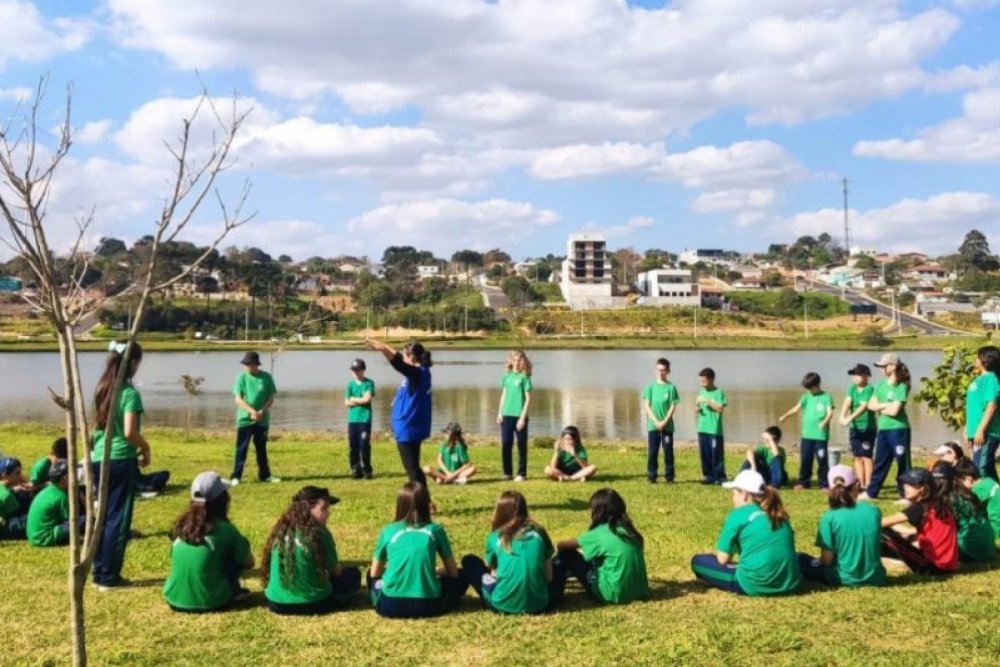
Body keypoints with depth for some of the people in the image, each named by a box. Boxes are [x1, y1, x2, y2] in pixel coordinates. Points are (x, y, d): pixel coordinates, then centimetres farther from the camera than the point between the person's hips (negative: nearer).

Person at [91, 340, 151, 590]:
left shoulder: (102, 389, 9)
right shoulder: (130, 393, -14)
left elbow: (97, 425, 15)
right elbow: (130, 432, -21)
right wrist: (146, 449, -3)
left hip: (99, 459, 7)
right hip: (121, 461, -7)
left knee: (104, 517, 15)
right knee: (118, 519, 1)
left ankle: (99, 572, 20)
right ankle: (109, 576, 6)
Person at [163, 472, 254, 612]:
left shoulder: (182, 524, 4)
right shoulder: (224, 529, -9)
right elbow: (249, 563, 4)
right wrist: (242, 548, 25)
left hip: (174, 599, 5)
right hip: (208, 601, -5)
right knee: (240, 548, 11)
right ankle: (233, 592, 12)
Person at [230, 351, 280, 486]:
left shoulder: (266, 377, -1)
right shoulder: (241, 377, -3)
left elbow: (271, 397, 0)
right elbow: (238, 399, -7)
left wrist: (262, 411, -15)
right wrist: (252, 411, -20)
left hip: (262, 420, 1)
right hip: (244, 419, -1)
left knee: (261, 449, 12)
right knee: (241, 449, -1)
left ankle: (265, 475, 21)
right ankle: (236, 476, 2)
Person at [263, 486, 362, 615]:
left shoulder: (281, 530, 2)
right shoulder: (319, 533, -15)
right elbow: (336, 571, -4)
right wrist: (339, 566, 21)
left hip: (276, 603, 6)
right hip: (312, 603, -6)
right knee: (353, 574, 14)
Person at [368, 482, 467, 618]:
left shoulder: (388, 531, 10)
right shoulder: (435, 530, 8)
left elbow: (374, 573, 21)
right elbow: (453, 572, 15)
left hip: (390, 606, 2)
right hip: (427, 606, -2)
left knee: (372, 576, 32)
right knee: (460, 578, 23)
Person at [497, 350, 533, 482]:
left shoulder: (524, 377, -5)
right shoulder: (507, 376, 8)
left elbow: (528, 399, -7)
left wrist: (523, 417, -12)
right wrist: (500, 413, 8)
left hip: (519, 416, -4)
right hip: (507, 415, 4)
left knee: (521, 445, 2)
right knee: (505, 444, 5)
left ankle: (521, 473, 10)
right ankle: (507, 472, 16)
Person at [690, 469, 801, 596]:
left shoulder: (738, 514, -3)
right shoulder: (778, 513, 13)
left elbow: (723, 559, -1)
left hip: (755, 585, -3)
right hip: (789, 584, 3)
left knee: (698, 561, 10)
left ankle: (746, 587, 0)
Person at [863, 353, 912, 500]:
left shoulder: (901, 387, -10)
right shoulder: (880, 384, 10)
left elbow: (894, 410, -18)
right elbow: (871, 405, 4)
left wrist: (880, 407, -4)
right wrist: (886, 405, -11)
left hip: (898, 429, -7)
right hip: (883, 429, 7)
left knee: (903, 463, -1)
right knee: (880, 462, 14)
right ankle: (871, 492, 21)